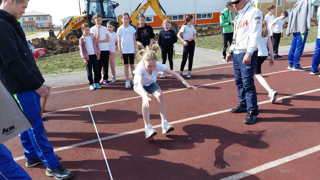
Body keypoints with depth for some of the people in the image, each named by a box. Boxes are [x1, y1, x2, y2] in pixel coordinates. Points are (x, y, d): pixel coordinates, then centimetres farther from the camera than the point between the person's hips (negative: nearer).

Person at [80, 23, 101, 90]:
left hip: (94, 55, 3)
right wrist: (84, 58, -7)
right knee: (89, 71, 2)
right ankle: (91, 84, 10)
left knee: (96, 70, 6)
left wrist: (98, 54, 4)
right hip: (88, 57, -2)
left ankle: (96, 82, 16)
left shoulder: (93, 37, 8)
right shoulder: (81, 39, 0)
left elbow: (97, 45, 11)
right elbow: (81, 49, -2)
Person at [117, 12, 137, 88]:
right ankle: (127, 81, 9)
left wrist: (135, 51, 2)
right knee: (126, 65, 4)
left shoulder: (132, 28, 4)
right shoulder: (120, 29, 0)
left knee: (132, 65, 8)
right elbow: (119, 41, 1)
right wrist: (120, 52, -4)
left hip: (131, 50, 1)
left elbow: (134, 40, 6)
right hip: (124, 50, -1)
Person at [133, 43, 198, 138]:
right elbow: (140, 84, -52)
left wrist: (186, 84, -37)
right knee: (146, 97, -35)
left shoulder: (158, 65, -30)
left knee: (160, 94, -29)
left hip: (151, 83, 3)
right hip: (139, 85, -2)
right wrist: (145, 96, -72)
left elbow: (174, 74, -27)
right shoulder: (140, 67, -37)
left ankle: (164, 123, -25)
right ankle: (147, 127, -34)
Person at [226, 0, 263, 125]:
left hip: (247, 55, -8)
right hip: (236, 54, 8)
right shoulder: (238, 16, 20)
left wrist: (249, 53, -23)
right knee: (239, 82, 13)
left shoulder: (254, 12, -7)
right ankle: (243, 104, 28)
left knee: (247, 83, -10)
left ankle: (252, 112, -1)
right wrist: (231, 51, 16)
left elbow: (255, 34, -16)